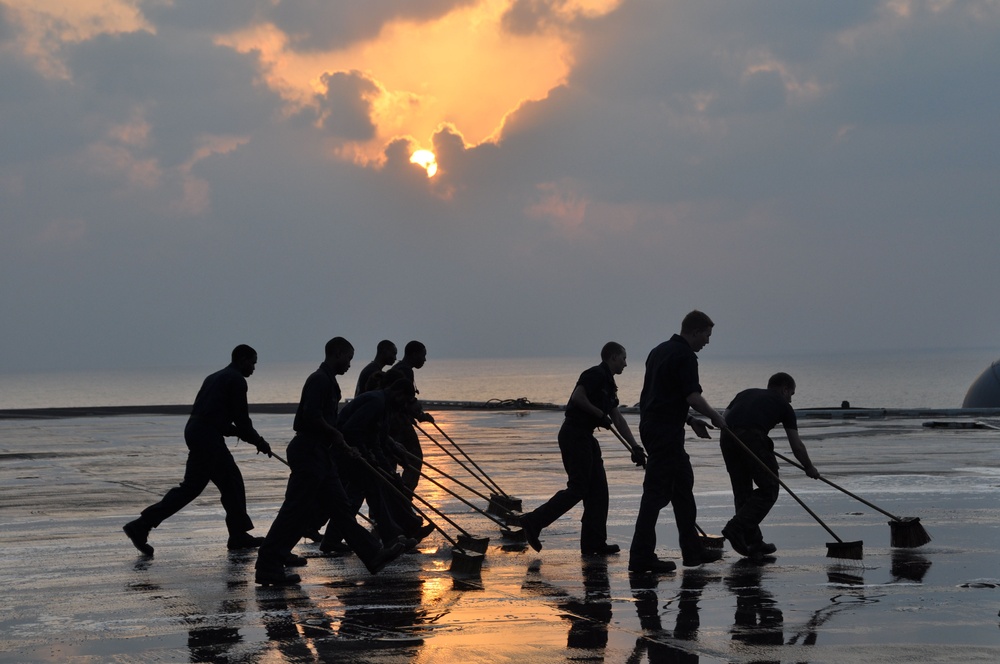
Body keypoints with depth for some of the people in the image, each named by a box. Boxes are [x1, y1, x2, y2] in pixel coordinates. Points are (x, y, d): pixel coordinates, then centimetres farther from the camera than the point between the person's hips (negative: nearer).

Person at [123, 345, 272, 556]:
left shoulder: (216, 378, 24)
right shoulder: (236, 380, -4)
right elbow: (241, 420, -7)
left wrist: (241, 432, 22)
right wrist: (259, 442, 5)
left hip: (195, 431, 10)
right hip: (207, 437, -10)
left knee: (232, 481, 13)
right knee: (192, 487, -6)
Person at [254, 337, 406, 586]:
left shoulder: (327, 381, 18)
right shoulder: (319, 380, -13)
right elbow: (311, 417, -24)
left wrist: (342, 447, 20)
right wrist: (336, 435, -10)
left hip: (321, 454, 11)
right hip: (308, 452, -11)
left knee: (340, 508, 12)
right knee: (296, 512, -8)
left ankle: (373, 555, 16)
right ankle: (267, 567, -6)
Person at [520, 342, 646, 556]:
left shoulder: (608, 384, 21)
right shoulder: (596, 375, -9)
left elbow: (618, 419, 21)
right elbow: (578, 396, -23)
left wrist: (635, 446, 17)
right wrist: (601, 414, -14)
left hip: (584, 437, 10)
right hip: (574, 433, -10)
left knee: (598, 489, 7)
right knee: (577, 488, -11)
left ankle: (594, 542, 8)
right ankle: (534, 522, -8)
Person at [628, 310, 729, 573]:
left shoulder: (660, 351, 17)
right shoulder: (685, 356, -12)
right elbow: (693, 396, -21)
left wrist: (690, 420, 22)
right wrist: (715, 416, -4)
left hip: (652, 424, 10)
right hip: (666, 430, -10)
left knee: (683, 484, 16)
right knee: (657, 491, -8)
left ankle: (693, 550, 21)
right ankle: (641, 556, -8)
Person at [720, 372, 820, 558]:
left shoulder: (747, 393, 34)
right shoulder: (783, 404, 22)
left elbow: (725, 416, 23)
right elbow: (797, 446, 22)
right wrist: (809, 468, 36)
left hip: (727, 437, 5)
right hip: (753, 437, -5)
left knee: (742, 490, 16)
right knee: (768, 488, 6)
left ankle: (753, 542, 16)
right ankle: (737, 527, -10)